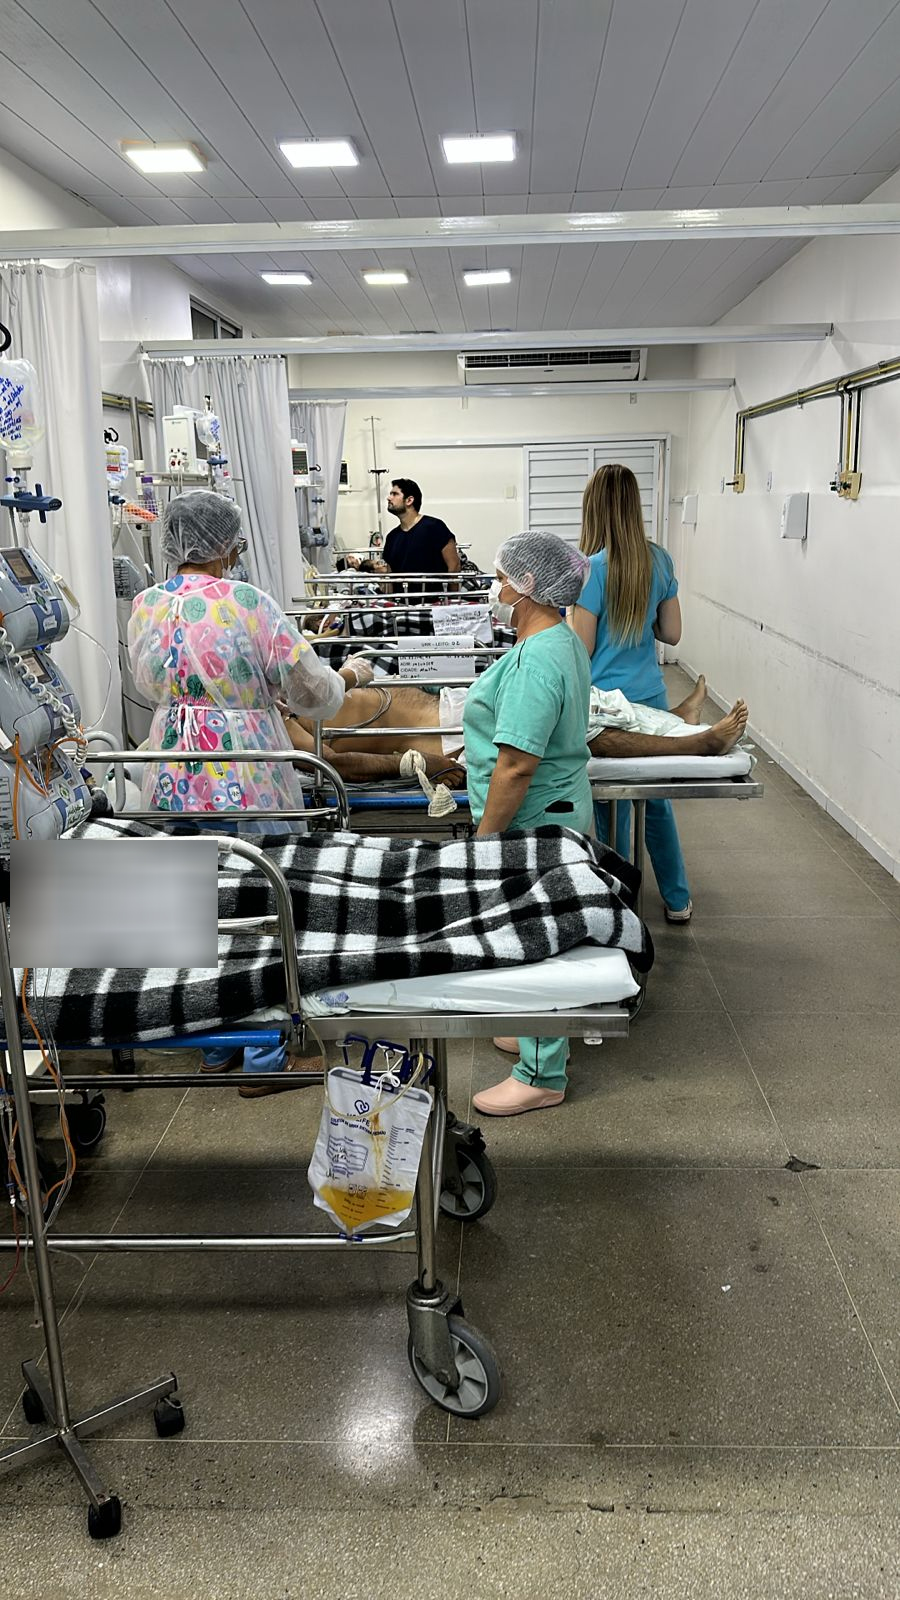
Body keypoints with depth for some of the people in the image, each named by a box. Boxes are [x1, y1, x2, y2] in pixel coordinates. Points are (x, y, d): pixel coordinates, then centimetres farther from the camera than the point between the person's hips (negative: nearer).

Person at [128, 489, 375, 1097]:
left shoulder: (144, 607, 3)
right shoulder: (247, 604, -15)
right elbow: (314, 693, -9)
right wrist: (350, 676, 12)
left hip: (172, 786, 6)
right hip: (247, 787, -6)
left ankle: (217, 1046, 31)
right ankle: (265, 1058, 19)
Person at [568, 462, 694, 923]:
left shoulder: (594, 567, -16)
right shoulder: (659, 560, 2)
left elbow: (581, 649, -13)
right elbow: (672, 633, 9)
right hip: (651, 696, 6)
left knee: (613, 807, 7)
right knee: (656, 797, 18)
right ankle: (677, 899, 29)